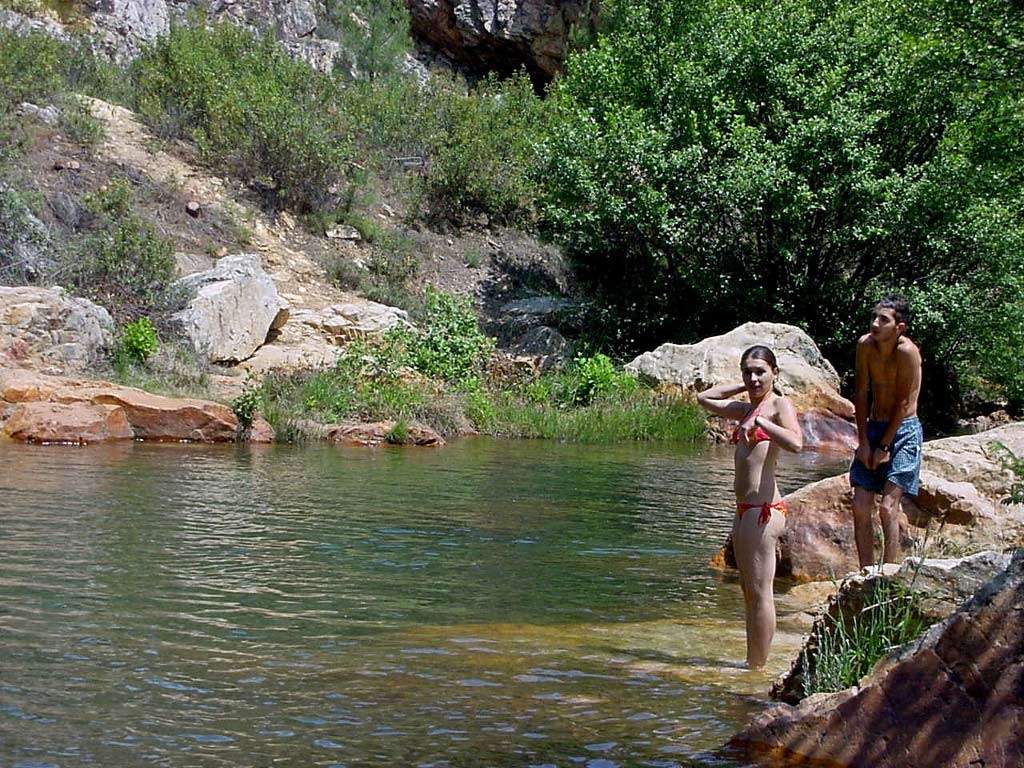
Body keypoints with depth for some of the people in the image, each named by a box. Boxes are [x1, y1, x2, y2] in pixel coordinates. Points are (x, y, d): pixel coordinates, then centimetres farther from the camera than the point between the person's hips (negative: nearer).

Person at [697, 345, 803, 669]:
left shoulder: (779, 405, -6)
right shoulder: (747, 409, 19)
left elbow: (795, 443, -25)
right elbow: (704, 398, 32)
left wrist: (759, 422, -25)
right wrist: (744, 387, 23)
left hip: (763, 509, -10)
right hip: (745, 509, 10)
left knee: (760, 593, -5)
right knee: (749, 592, 13)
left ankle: (757, 668, -1)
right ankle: (752, 663, 20)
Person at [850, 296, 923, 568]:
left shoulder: (907, 351, -19)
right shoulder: (865, 345, -3)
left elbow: (903, 403, -15)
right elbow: (861, 395, 2)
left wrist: (884, 447, -11)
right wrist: (863, 441, -2)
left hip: (903, 431, -6)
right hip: (873, 427, 6)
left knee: (888, 507, -13)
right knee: (860, 506, 1)